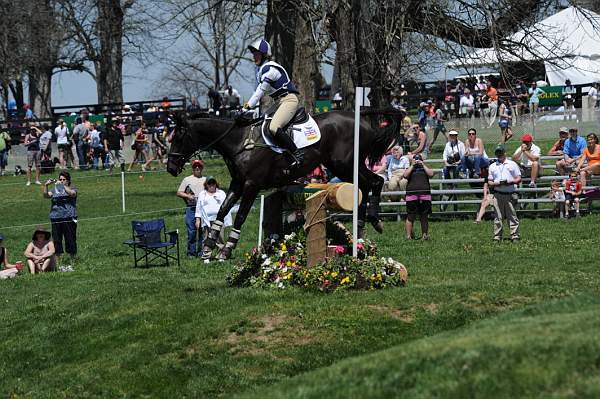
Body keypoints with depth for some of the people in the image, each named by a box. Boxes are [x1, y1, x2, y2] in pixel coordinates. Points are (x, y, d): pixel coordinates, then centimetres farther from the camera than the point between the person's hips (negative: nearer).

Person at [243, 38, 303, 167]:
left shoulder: (270, 68, -17)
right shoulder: (260, 69, 14)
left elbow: (260, 91, -16)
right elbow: (259, 90, 20)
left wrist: (248, 106, -13)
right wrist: (250, 104, 8)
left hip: (289, 100, -11)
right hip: (279, 103, 11)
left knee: (274, 128, -28)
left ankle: (297, 154, -25)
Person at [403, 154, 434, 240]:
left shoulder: (424, 169, 21)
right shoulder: (410, 169, 18)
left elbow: (431, 174, 2)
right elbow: (405, 175, -3)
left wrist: (423, 165, 3)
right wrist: (412, 165, 1)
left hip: (425, 194, 2)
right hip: (412, 194, -2)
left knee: (424, 217, 3)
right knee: (410, 216, -5)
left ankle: (424, 234, 8)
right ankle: (409, 235, -4)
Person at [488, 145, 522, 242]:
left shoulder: (512, 164, 11)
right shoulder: (492, 166, 16)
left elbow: (518, 179, 7)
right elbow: (489, 183, 13)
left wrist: (510, 182, -13)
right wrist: (498, 183, -8)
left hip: (510, 194, -2)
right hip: (497, 194, 2)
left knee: (512, 216, -3)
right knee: (498, 217, 1)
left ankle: (514, 236, -2)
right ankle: (497, 237, 3)